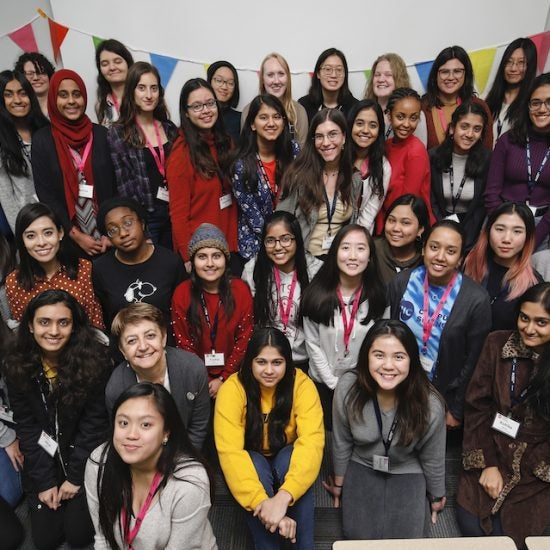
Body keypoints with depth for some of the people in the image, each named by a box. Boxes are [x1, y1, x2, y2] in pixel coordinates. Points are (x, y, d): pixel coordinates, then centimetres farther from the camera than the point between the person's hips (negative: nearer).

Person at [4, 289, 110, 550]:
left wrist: (75, 476, -12)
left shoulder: (93, 360, -21)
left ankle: (78, 492, 25)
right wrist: (44, 480, -9)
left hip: (85, 457, -2)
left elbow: (95, 421, -14)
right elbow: (26, 426, -6)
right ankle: (51, 489, 31)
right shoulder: (17, 365, -12)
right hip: (43, 459, 3)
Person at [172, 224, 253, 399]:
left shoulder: (240, 290, -7)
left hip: (232, 374, 0)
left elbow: (244, 339, -5)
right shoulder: (182, 293, -7)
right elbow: (183, 343, -4)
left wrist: (223, 379, -8)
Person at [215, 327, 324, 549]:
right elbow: (230, 452, -31)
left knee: (290, 458, -31)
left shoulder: (301, 384, -23)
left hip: (286, 457, 1)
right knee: (256, 466, -32)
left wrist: (283, 497, -44)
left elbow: (312, 441, -32)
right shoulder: (232, 389, -25)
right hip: (251, 460, 0)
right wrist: (260, 501, -42)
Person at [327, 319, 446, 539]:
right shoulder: (348, 387, -27)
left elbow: (432, 458, -7)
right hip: (362, 466, 1)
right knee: (359, 536, -9)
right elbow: (342, 442, -8)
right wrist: (339, 483, 6)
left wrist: (436, 496, 8)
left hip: (408, 472, 0)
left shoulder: (430, 404, -28)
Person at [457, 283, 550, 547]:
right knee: (472, 528, -9)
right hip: (488, 455, 1)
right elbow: (477, 406, -3)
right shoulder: (498, 343, -4)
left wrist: (511, 474, -11)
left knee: (509, 535, -11)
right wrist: (487, 464, -9)